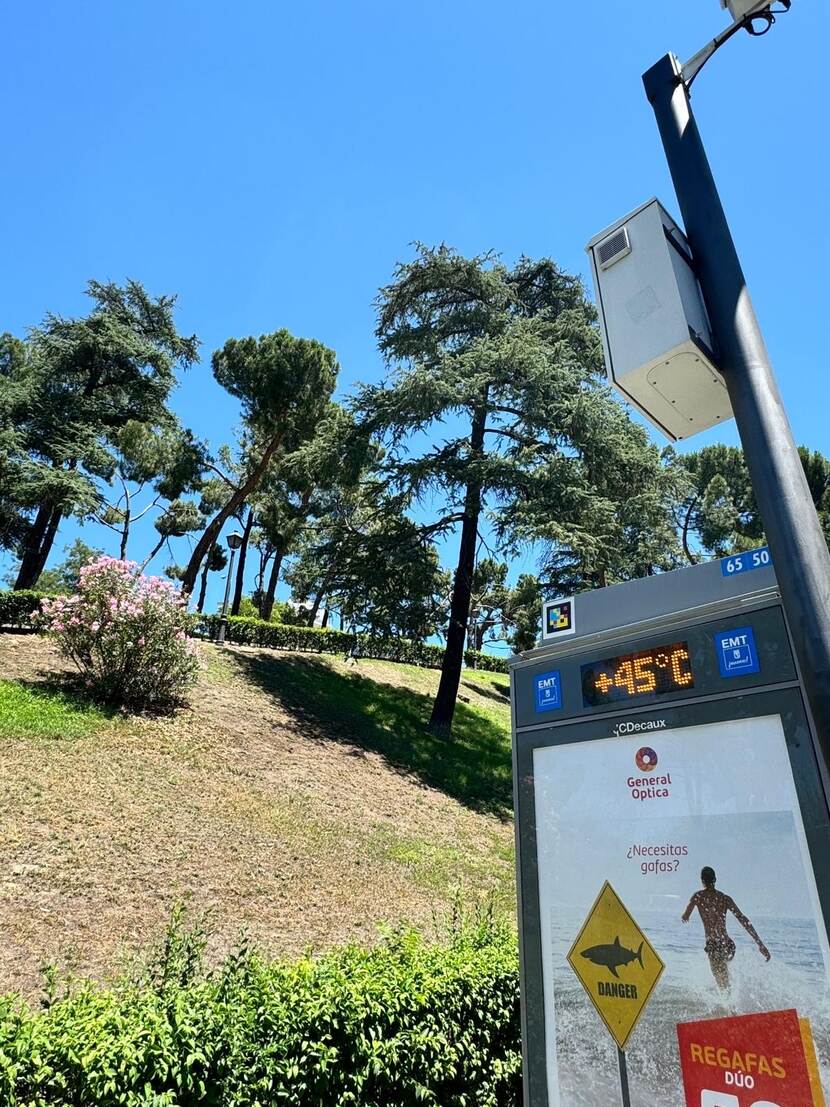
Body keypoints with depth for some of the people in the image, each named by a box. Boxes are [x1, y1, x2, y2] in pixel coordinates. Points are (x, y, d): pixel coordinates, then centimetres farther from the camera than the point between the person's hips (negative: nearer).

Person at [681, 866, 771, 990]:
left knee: (723, 984, 0)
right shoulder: (725, 898, 5)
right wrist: (760, 944, 1)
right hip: (728, 945, 5)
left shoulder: (698, 896, -3)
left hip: (714, 946, -5)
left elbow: (685, 918, 2)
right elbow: (744, 921, -1)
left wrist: (684, 915, 26)